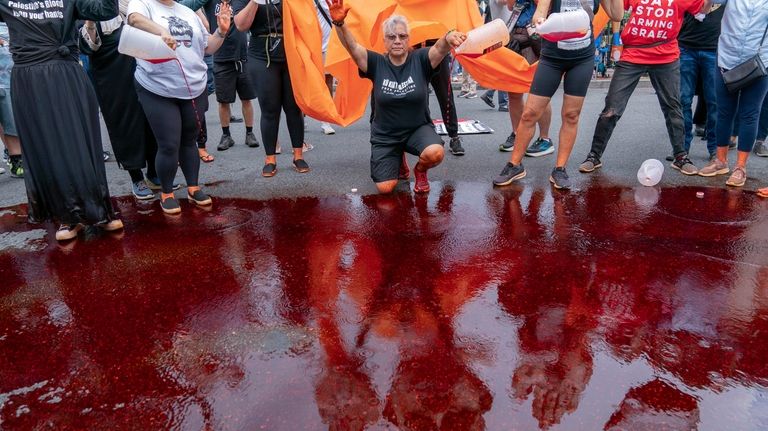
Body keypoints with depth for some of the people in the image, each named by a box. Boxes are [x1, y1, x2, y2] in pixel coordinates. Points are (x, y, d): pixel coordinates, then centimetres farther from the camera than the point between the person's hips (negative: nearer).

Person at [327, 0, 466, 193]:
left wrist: (448, 38, -54)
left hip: (418, 128, -1)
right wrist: (339, 23, -40)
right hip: (384, 135, 2)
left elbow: (439, 47, -29)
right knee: (385, 188, -5)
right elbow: (352, 47, -20)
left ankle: (420, 170, 5)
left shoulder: (420, 59, -10)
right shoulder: (376, 63, -7)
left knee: (435, 153, -34)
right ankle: (399, 159, 30)